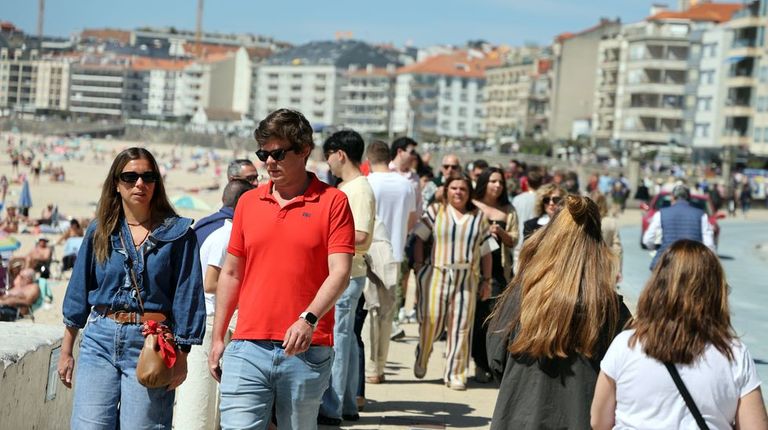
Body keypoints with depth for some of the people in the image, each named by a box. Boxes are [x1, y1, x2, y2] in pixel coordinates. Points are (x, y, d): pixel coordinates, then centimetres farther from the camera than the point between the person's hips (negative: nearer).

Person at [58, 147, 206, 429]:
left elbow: (187, 294, -2)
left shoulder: (177, 233, 1)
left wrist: (181, 356, -7)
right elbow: (80, 290, 14)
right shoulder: (100, 231, 10)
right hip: (100, 339, 3)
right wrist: (66, 350, 13)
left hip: (151, 343, -3)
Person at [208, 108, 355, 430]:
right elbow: (231, 274, 17)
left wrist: (308, 319, -23)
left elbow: (340, 273, -8)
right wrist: (217, 338, 14)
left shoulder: (332, 202, -1)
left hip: (306, 350, -2)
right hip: (247, 348, 3)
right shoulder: (248, 202, 11)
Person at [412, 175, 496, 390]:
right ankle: (421, 357, 23)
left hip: (467, 279, 2)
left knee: (461, 327, 0)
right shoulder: (435, 211, 7)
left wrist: (486, 280, 11)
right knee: (431, 320, -5)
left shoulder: (479, 217, 13)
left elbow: (486, 251, 14)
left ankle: (455, 374, 9)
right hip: (437, 274, -2)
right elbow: (419, 238, 5)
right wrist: (419, 265, -5)